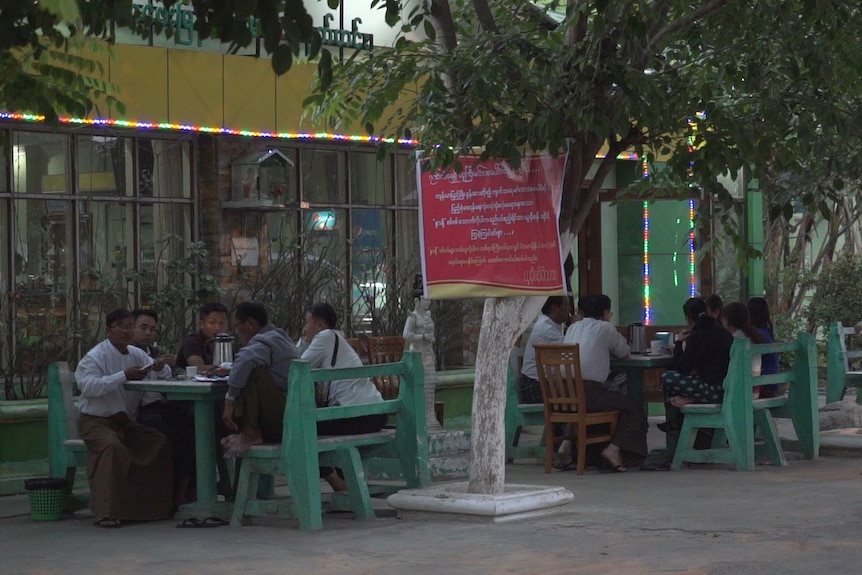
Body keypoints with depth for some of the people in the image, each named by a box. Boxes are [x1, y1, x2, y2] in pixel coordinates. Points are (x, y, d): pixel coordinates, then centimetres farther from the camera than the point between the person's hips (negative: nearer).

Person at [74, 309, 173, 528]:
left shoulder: (136, 354, 12)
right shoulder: (95, 357, -9)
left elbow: (165, 375, 17)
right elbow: (88, 386, -25)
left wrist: (160, 368, -9)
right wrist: (124, 376, -29)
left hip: (125, 420, 7)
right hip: (96, 420, -7)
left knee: (161, 442, -12)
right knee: (113, 446, -36)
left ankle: (159, 505, -3)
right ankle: (105, 512, -34)